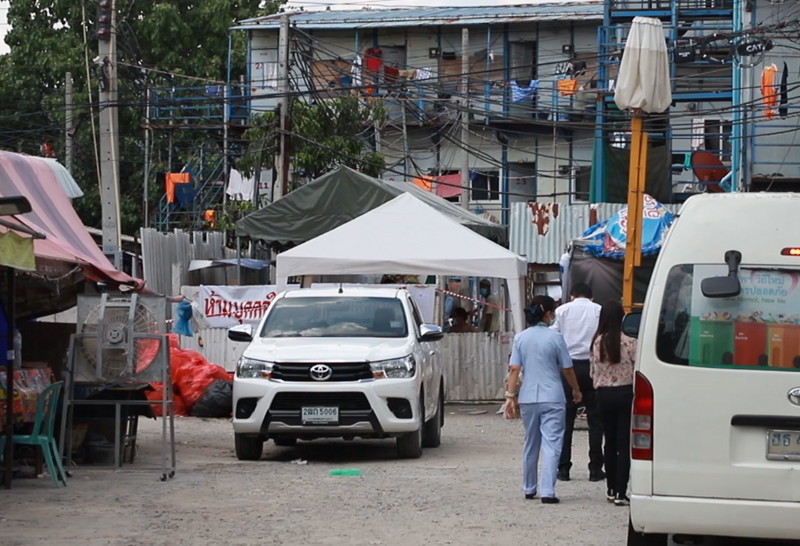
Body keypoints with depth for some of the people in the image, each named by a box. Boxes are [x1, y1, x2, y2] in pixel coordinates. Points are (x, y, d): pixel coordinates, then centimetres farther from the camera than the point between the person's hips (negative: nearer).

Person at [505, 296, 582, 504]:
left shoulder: (520, 338, 2)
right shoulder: (555, 338, -6)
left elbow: (514, 370, -2)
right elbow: (567, 370, 0)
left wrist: (511, 396, 2)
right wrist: (576, 390, 15)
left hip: (528, 398, 4)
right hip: (552, 398, -4)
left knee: (531, 444, 17)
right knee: (551, 444, -4)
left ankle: (529, 489, 27)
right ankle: (547, 491, -14)